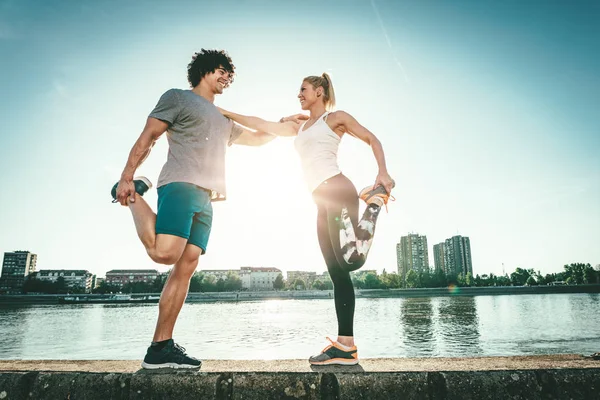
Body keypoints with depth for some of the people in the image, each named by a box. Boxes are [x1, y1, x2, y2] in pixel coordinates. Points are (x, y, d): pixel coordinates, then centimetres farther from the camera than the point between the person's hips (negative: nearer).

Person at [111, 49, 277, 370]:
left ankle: (160, 349, -2)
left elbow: (257, 139, 43)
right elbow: (147, 138, 1)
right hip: (180, 186, -7)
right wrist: (126, 176, -9)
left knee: (186, 267, -3)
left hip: (205, 200, 7)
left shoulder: (224, 121, 32)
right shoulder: (178, 97, 11)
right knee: (165, 253, -27)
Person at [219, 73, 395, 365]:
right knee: (337, 272, -1)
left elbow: (372, 139, 6)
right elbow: (262, 126, 26)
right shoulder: (299, 127, 27)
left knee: (350, 260, -23)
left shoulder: (335, 118, 9)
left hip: (338, 192, -6)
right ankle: (345, 346, 0)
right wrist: (226, 114, 24)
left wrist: (383, 173, -9)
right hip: (324, 203, 7)